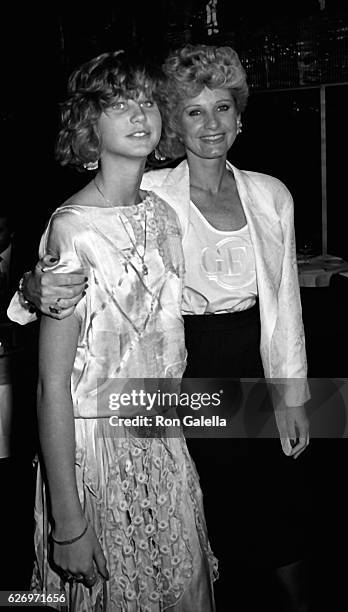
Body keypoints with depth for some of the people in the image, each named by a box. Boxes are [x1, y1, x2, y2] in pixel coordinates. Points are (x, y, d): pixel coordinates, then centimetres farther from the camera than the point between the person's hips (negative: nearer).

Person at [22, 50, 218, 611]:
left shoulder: (162, 212, 3)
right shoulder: (73, 228, -19)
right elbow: (54, 381, -20)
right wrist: (67, 520, -19)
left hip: (162, 435, 6)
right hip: (96, 444, -6)